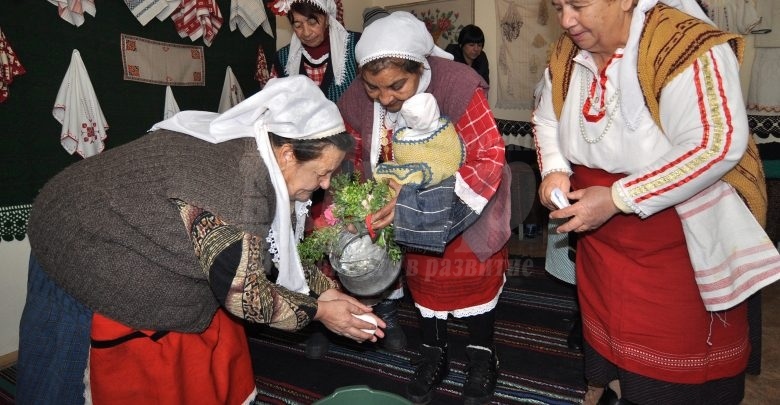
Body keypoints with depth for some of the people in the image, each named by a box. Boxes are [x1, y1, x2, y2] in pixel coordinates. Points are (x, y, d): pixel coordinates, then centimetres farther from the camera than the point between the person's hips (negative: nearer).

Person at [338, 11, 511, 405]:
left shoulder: (456, 85, -34)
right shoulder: (356, 99, -19)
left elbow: (488, 159, -35)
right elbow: (352, 163, -7)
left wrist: (415, 201, -41)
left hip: (465, 202, -3)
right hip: (409, 209, 4)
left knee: (474, 276, 14)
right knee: (422, 275, 19)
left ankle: (482, 356, 38)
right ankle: (433, 353, 41)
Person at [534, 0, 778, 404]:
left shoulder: (687, 46, -24)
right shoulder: (566, 54, -2)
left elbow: (717, 145, -30)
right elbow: (546, 119, 11)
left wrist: (618, 198, -29)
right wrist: (553, 170, -8)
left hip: (683, 239, -5)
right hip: (600, 235, 6)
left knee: (682, 347, 12)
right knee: (606, 327, 23)